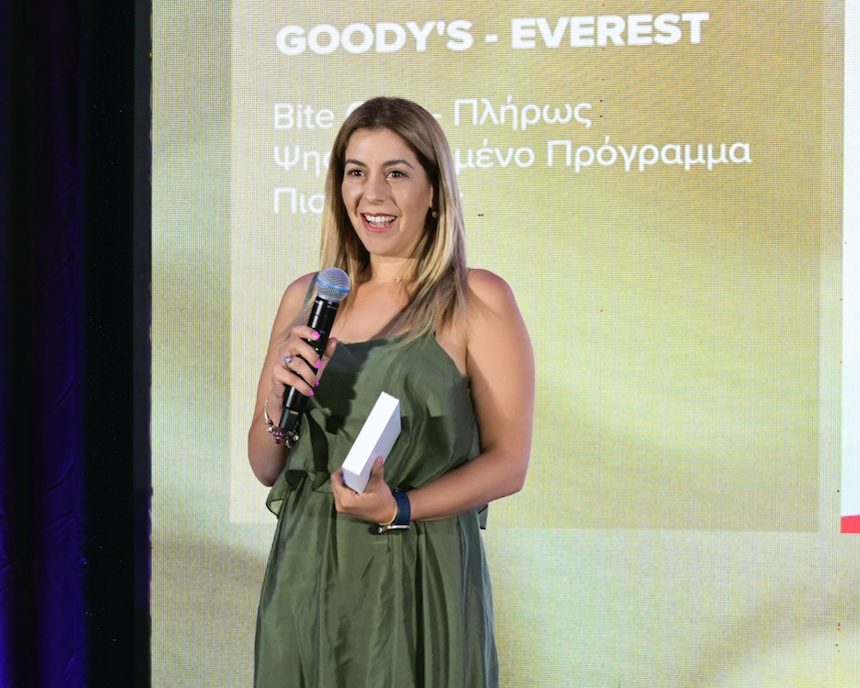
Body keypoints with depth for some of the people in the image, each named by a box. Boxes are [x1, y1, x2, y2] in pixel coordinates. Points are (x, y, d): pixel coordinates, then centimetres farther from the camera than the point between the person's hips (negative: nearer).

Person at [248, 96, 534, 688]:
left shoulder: (478, 301, -6)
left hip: (422, 578, -3)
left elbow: (509, 462, -7)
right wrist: (277, 401, -11)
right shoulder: (306, 299, 6)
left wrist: (397, 509, -19)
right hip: (308, 573, 4)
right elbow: (267, 468, 9)